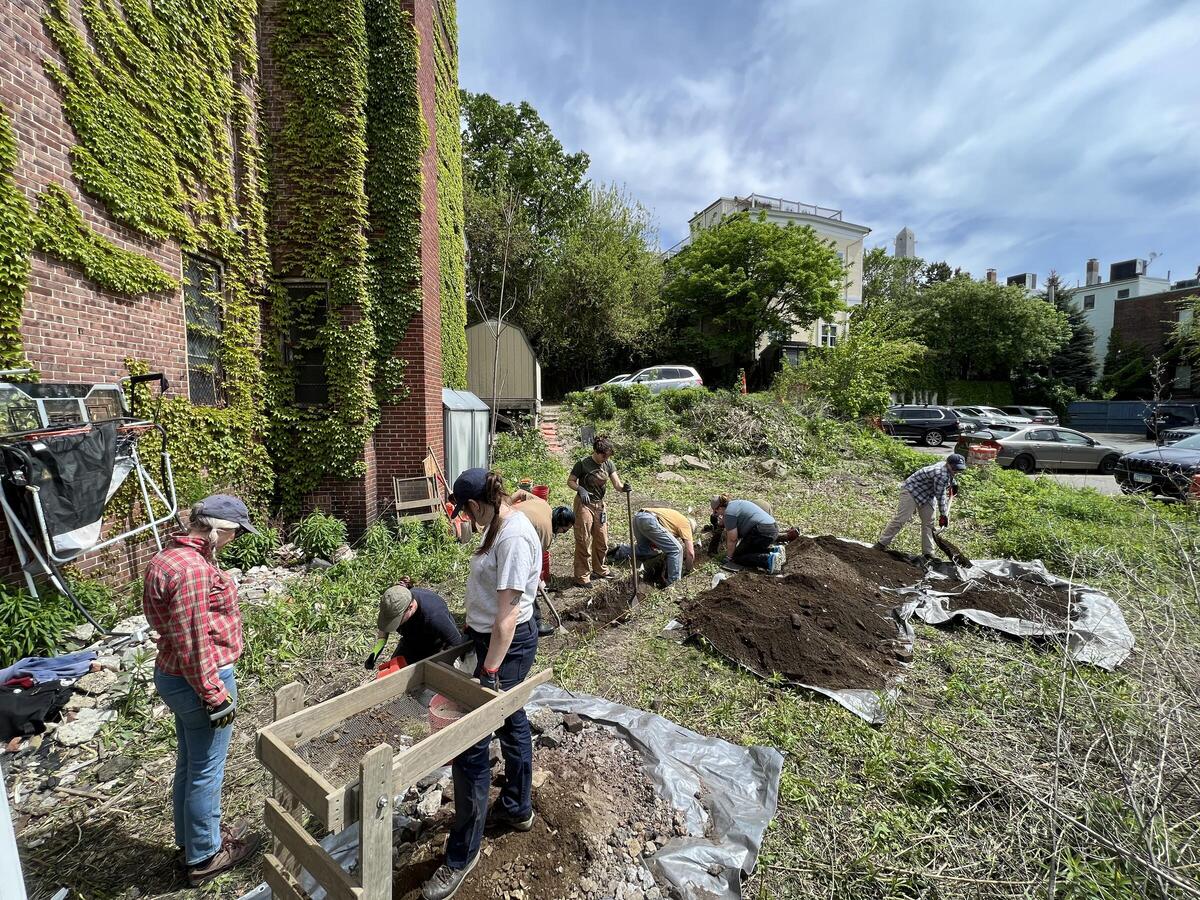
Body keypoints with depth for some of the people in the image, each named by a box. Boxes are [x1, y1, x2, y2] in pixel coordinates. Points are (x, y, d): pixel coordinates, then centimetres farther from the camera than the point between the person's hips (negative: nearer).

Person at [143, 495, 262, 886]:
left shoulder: (170, 556, 5)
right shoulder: (192, 569, -28)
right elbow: (193, 643, -25)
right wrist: (215, 696, -17)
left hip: (173, 674, 10)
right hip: (199, 680, -10)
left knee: (189, 763, 25)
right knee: (206, 771, 9)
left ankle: (192, 837, 43)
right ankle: (203, 857, 28)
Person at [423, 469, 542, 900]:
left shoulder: (514, 536, -27)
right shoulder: (501, 524, 4)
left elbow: (508, 612, -28)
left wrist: (489, 674, -24)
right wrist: (474, 627, 25)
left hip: (508, 646, -10)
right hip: (494, 638, 10)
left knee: (469, 746, 2)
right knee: (512, 722, 25)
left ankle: (462, 855, 24)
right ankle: (517, 808, 48)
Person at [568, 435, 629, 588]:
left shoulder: (609, 464, 0)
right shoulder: (583, 464, -15)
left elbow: (616, 483, -8)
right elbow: (570, 481, -7)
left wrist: (623, 488, -31)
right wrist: (581, 489, -26)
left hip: (600, 504, 6)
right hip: (584, 504, -6)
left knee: (602, 540, 16)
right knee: (584, 542, -1)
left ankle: (600, 570, 36)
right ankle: (582, 577, 11)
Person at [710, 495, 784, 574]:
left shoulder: (729, 513, -7)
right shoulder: (735, 503, 21)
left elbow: (732, 539, -7)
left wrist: (729, 557, 3)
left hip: (762, 532, -10)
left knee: (737, 556, 1)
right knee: (747, 549, 23)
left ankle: (769, 559, -15)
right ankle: (774, 549, 9)